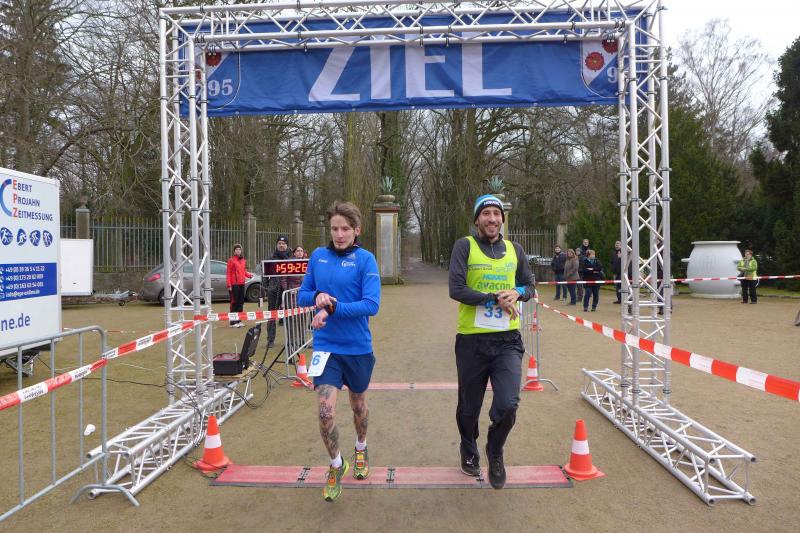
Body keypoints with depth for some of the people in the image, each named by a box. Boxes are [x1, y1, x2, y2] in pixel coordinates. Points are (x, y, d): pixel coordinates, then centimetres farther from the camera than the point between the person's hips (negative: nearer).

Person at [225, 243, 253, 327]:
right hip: (234, 284, -6)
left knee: (241, 302, 9)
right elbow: (228, 273, -8)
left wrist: (249, 274, 1)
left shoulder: (243, 260, 14)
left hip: (242, 284, 6)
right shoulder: (231, 260, -5)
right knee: (234, 302, -5)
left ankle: (239, 320, 17)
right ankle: (233, 322, -1)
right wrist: (229, 285, -14)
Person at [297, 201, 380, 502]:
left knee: (358, 404, 19)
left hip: (358, 348, -1)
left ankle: (361, 450, 49)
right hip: (325, 347, 2)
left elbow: (371, 305, -19)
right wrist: (317, 296, -14)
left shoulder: (365, 259, -10)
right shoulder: (318, 256, 1)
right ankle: (336, 465, 18)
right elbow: (302, 295, 8)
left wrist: (333, 309, -26)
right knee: (325, 411, -9)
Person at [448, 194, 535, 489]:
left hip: (507, 341, 2)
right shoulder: (465, 246, -4)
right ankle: (469, 451, 45)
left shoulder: (514, 250, 9)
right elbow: (456, 290, -14)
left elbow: (529, 286, 18)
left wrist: (517, 292, -5)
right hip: (472, 341, -2)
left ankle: (495, 453, 22)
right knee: (469, 407, 13)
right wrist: (496, 299, -18)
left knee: (508, 405, -11)